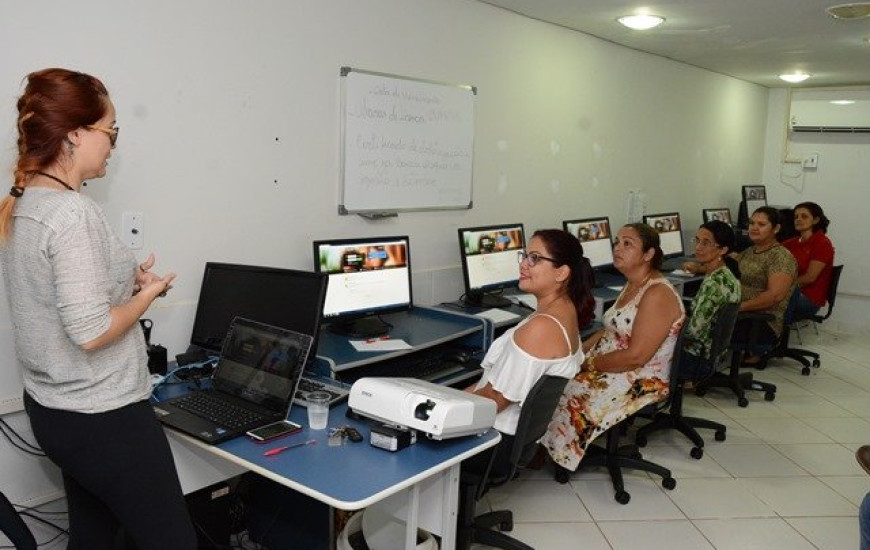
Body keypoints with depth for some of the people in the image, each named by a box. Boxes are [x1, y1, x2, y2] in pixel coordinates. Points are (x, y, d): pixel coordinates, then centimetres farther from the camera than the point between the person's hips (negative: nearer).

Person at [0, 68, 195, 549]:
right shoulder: (72, 211, -22)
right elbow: (90, 331, -25)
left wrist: (123, 280, 8)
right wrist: (147, 293, -9)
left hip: (50, 409, 9)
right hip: (103, 419, -9)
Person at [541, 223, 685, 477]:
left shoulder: (657, 294, -23)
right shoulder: (632, 285, 8)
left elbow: (636, 356, -26)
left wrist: (588, 364, -18)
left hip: (642, 381, -9)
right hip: (610, 367, 9)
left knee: (569, 393, -18)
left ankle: (561, 456, 7)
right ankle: (541, 450, 7)